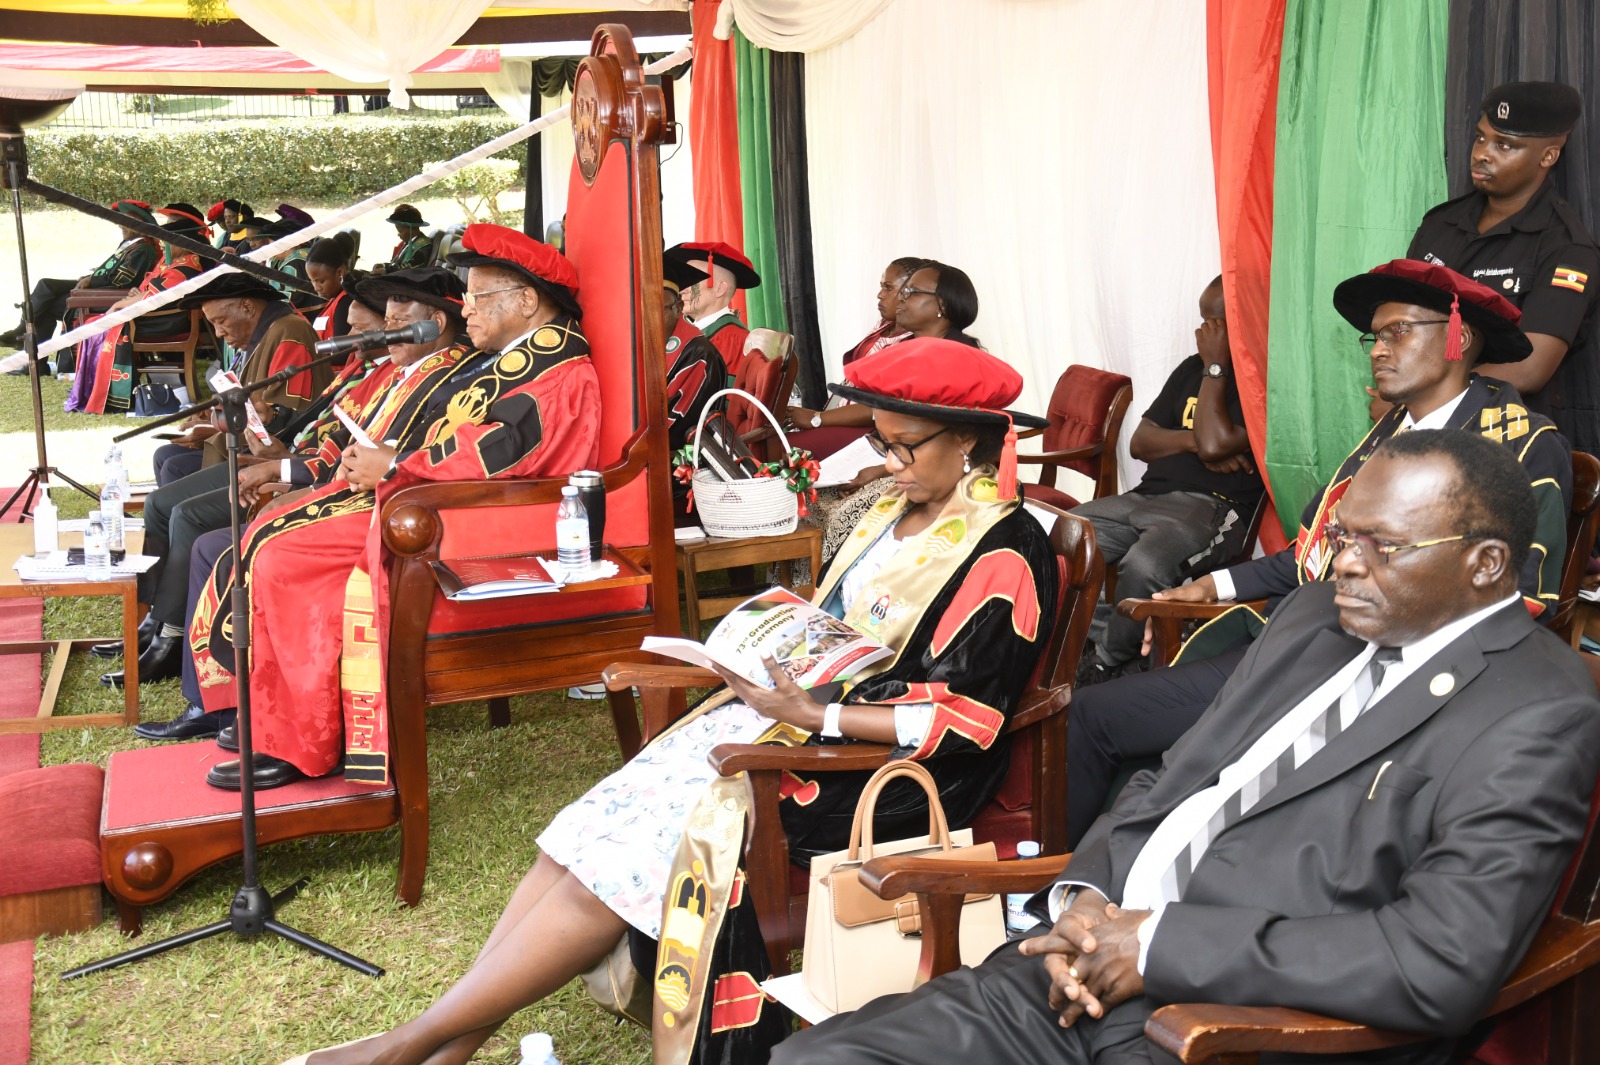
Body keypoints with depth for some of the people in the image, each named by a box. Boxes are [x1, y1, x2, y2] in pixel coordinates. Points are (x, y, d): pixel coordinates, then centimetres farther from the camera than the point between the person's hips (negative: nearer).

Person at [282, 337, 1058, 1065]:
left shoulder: (1005, 553, -13)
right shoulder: (896, 511, 13)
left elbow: (965, 719, -19)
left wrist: (810, 716, -23)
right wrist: (765, 657, 0)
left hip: (869, 765, -8)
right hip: (800, 711, 8)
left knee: (619, 858, -17)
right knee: (585, 833, -9)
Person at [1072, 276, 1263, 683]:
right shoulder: (1193, 367, 21)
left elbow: (1215, 444, -17)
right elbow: (1140, 442, 17)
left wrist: (1215, 367, -5)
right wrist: (1192, 440, -3)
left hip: (1212, 506, -7)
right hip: (1147, 496, 7)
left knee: (1144, 565, -37)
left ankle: (1108, 662, -10)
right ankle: (1109, 634, -4)